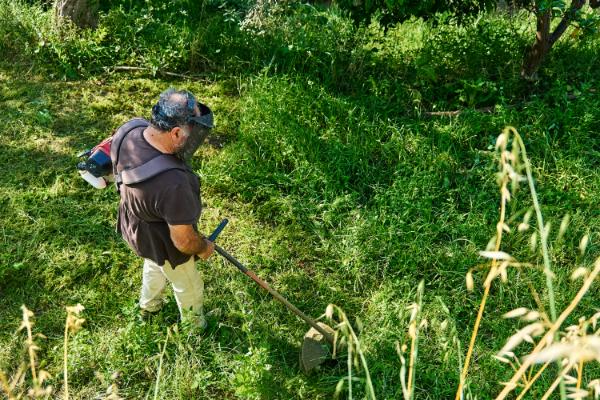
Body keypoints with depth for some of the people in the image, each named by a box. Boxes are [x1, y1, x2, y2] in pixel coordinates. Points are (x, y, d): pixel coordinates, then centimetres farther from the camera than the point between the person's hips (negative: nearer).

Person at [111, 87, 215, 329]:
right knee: (189, 287, 26)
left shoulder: (131, 128, -24)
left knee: (154, 267, 39)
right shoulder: (173, 184, -47)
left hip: (133, 226, 7)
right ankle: (195, 327, 56)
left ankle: (148, 305, 68)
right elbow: (183, 241, -32)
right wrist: (204, 248, -9)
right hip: (162, 245, -7)